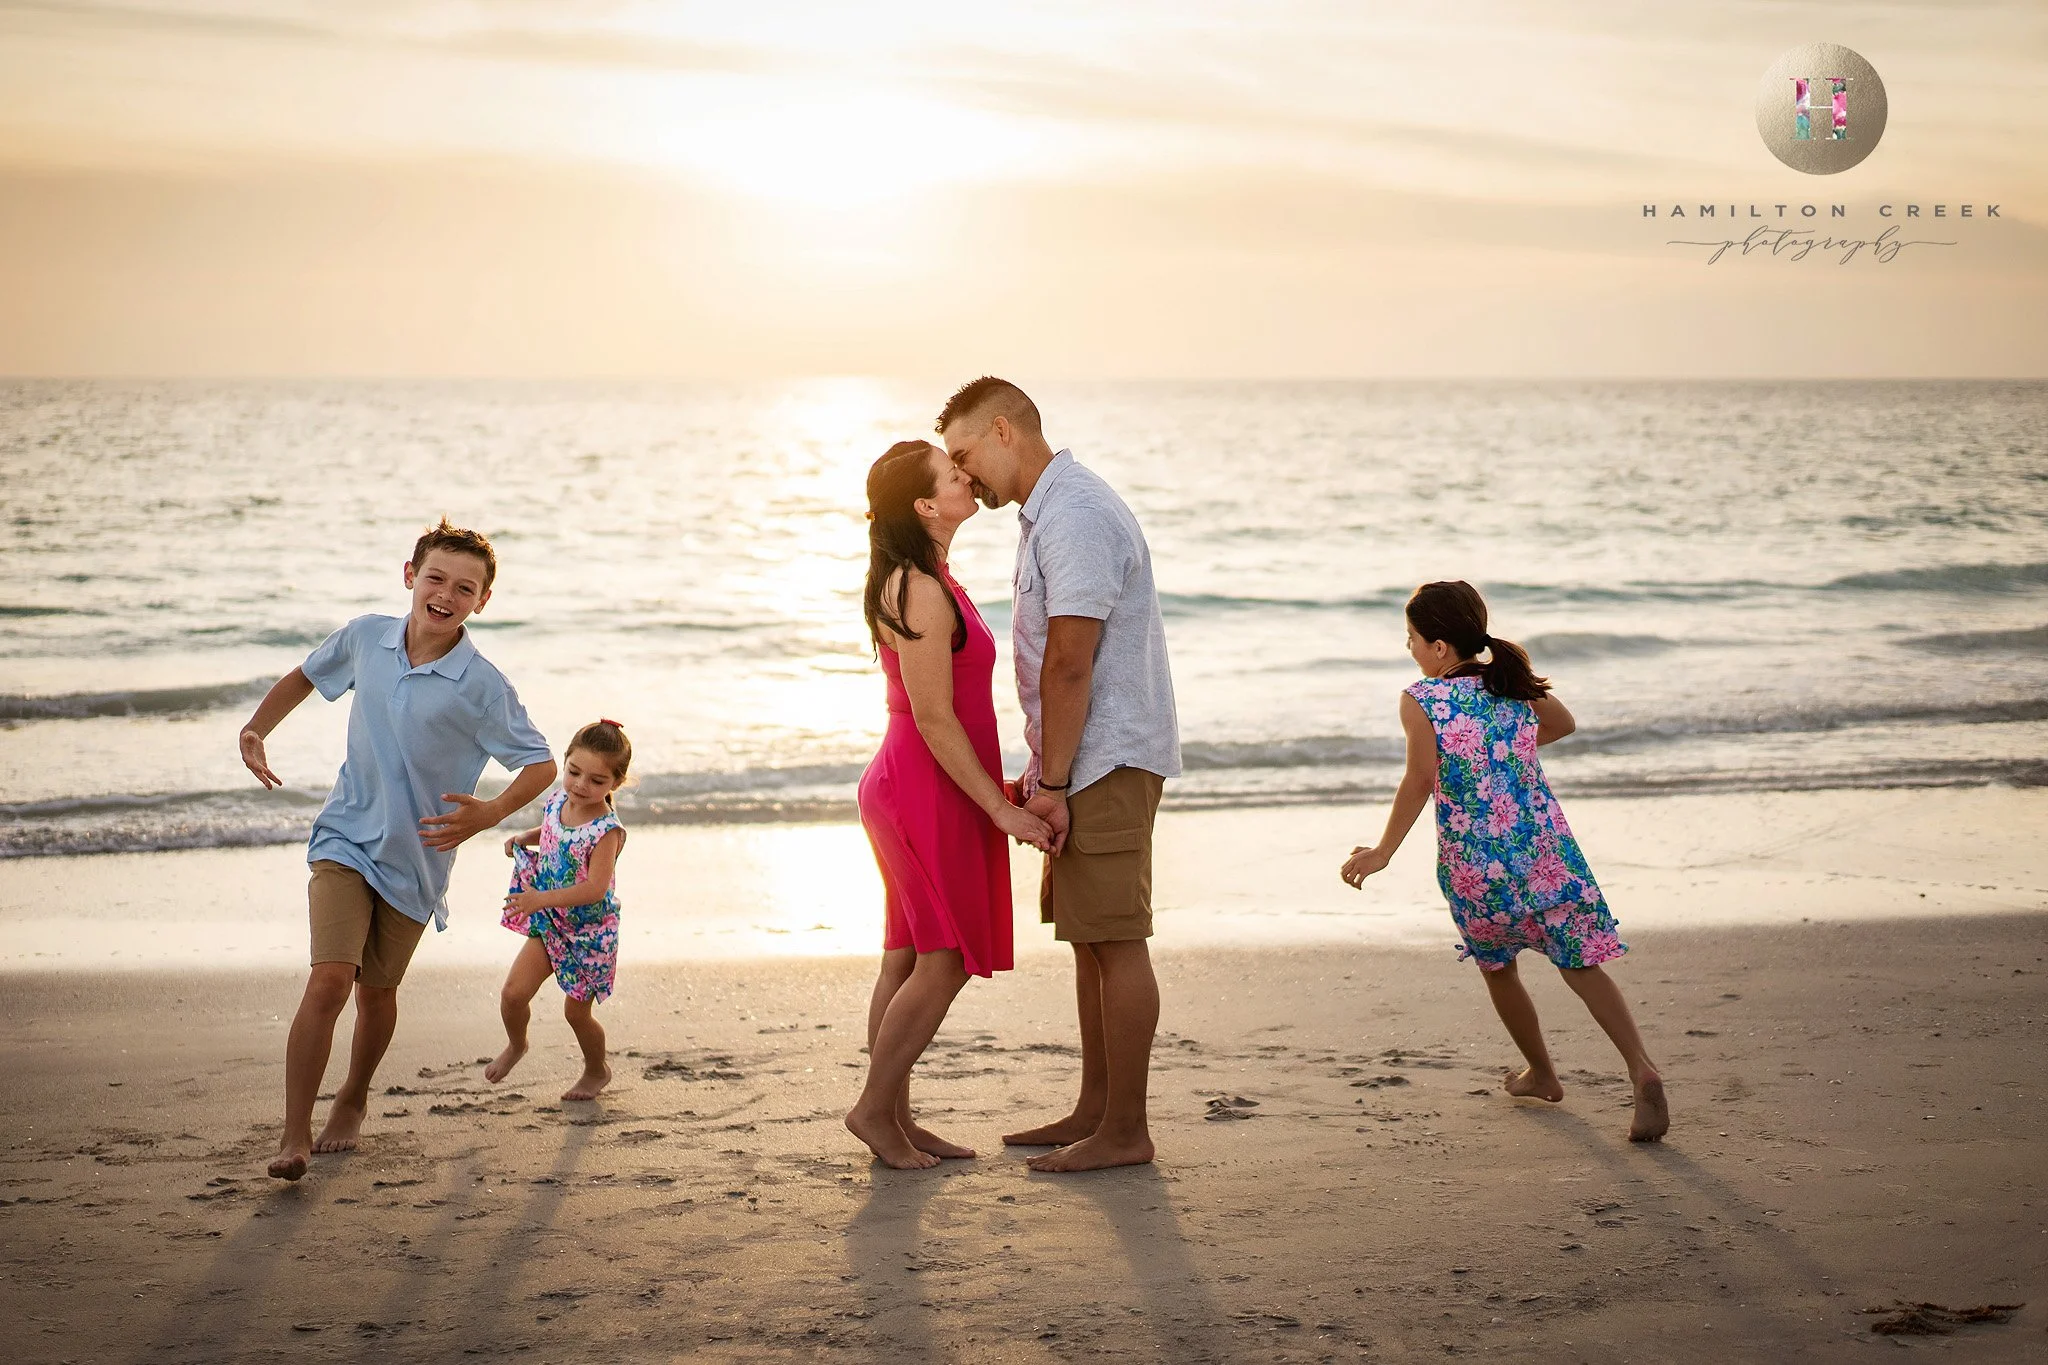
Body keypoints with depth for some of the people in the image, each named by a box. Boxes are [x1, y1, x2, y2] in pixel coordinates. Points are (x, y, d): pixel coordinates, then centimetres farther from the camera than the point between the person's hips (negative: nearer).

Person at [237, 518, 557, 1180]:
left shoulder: (482, 687, -15)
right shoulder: (366, 637, -5)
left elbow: (541, 765, -7)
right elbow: (303, 678, 15)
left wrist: (486, 814, -23)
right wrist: (255, 730, 1)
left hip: (416, 857, 0)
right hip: (346, 840, 0)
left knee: (377, 990, 16)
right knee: (329, 980, -16)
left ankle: (353, 1098, 44)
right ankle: (295, 1133, -10)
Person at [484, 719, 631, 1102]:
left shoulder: (607, 830, -27)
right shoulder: (557, 802, -6)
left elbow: (595, 888, -36)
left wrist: (542, 899, -47)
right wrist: (524, 838, -1)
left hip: (588, 933, -5)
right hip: (548, 925, 5)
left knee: (576, 1012, 9)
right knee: (513, 993, -6)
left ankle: (597, 1070, 37)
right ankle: (516, 1046, 27)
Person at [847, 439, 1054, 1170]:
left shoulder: (925, 583, 12)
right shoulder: (922, 592, -20)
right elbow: (934, 719, -22)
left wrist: (997, 788, 22)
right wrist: (1002, 811, -19)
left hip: (910, 786, 10)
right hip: (927, 792, -10)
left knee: (909, 959, 12)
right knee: (946, 960, -3)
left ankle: (894, 1114, 18)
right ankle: (875, 1106, 5)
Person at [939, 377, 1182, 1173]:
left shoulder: (1074, 516, -18)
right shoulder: (1048, 511, 16)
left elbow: (1070, 665, -21)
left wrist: (1051, 783, -18)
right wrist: (1042, 772, 18)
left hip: (1107, 761, -11)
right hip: (1086, 759, 11)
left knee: (1116, 941, -6)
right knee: (1089, 939, 14)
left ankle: (1125, 1131, 0)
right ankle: (1095, 1110, 22)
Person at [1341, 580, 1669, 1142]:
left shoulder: (1419, 702, -8)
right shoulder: (1514, 684, 7)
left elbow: (1419, 782, -15)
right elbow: (1564, 724, 25)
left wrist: (1382, 853, -7)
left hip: (1474, 867, -3)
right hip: (1546, 848, 3)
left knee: (1497, 968, 21)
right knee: (1582, 966, 2)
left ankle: (1541, 1073, 33)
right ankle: (1642, 1070, -15)